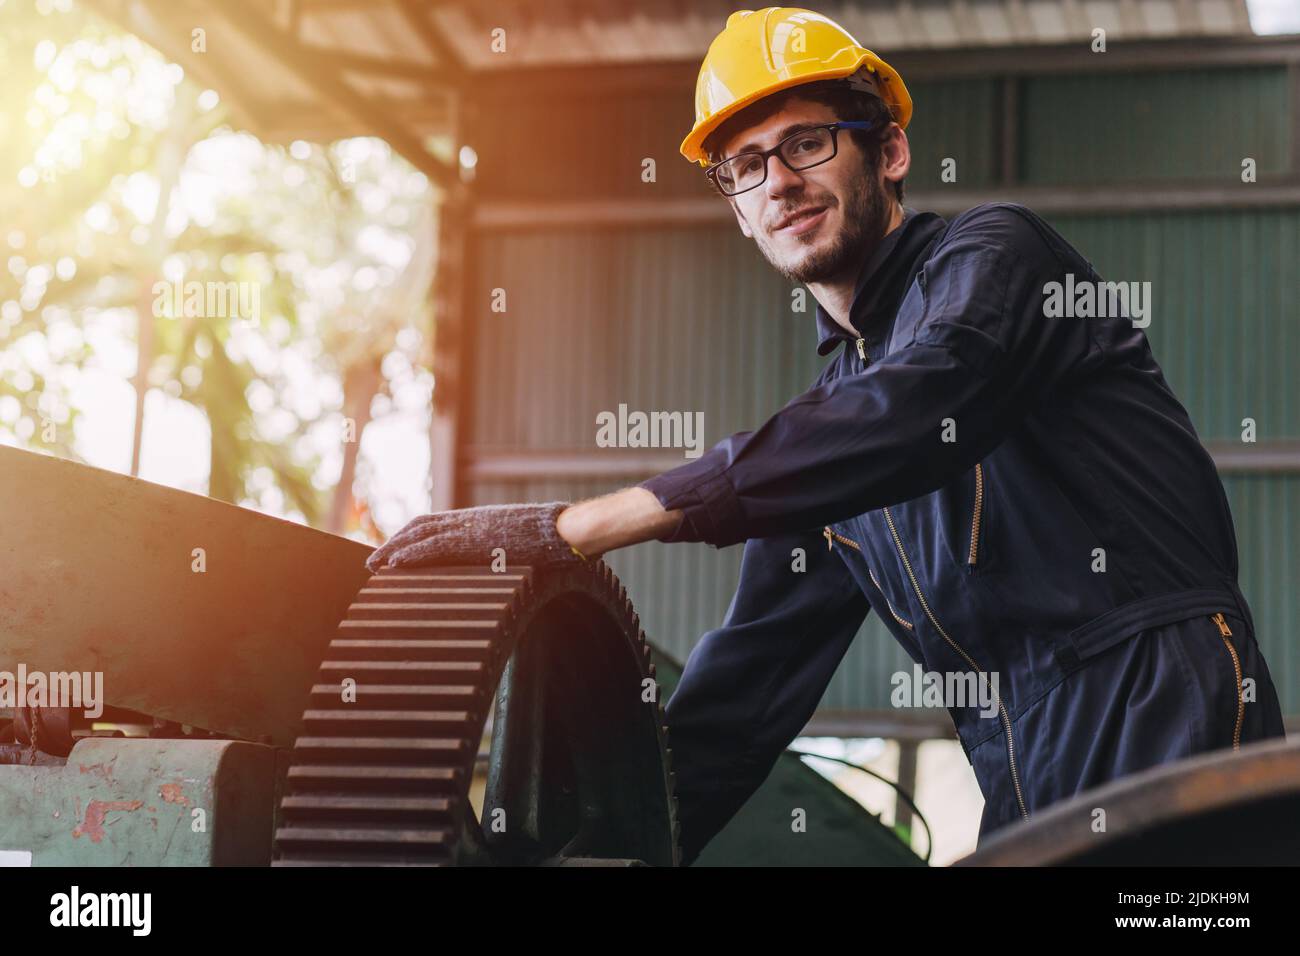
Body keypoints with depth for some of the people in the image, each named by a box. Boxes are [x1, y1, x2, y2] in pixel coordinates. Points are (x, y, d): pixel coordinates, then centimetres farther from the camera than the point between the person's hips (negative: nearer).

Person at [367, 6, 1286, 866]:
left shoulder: (990, 256, -1)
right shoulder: (823, 415, 19)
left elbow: (907, 416, -22)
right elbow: (751, 674, 20)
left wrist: (582, 526, -23)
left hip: (1159, 716, -6)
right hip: (1023, 785, 7)